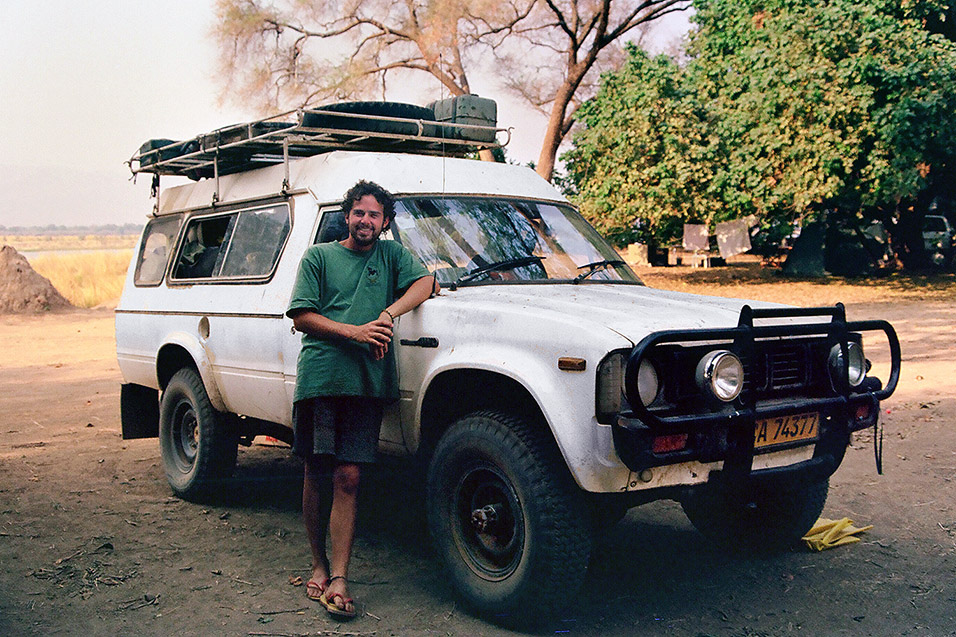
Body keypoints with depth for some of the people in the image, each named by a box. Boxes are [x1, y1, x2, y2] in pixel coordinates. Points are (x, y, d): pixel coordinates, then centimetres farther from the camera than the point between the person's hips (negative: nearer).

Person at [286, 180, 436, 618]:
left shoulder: (391, 255, 18)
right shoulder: (318, 257, 12)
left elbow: (425, 282, 4)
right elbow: (301, 316, 4)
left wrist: (389, 313, -12)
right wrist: (354, 331, -9)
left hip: (367, 383, 0)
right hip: (318, 377, 0)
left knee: (347, 477, -5)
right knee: (317, 475, 5)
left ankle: (338, 579, -3)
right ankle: (320, 563, 21)